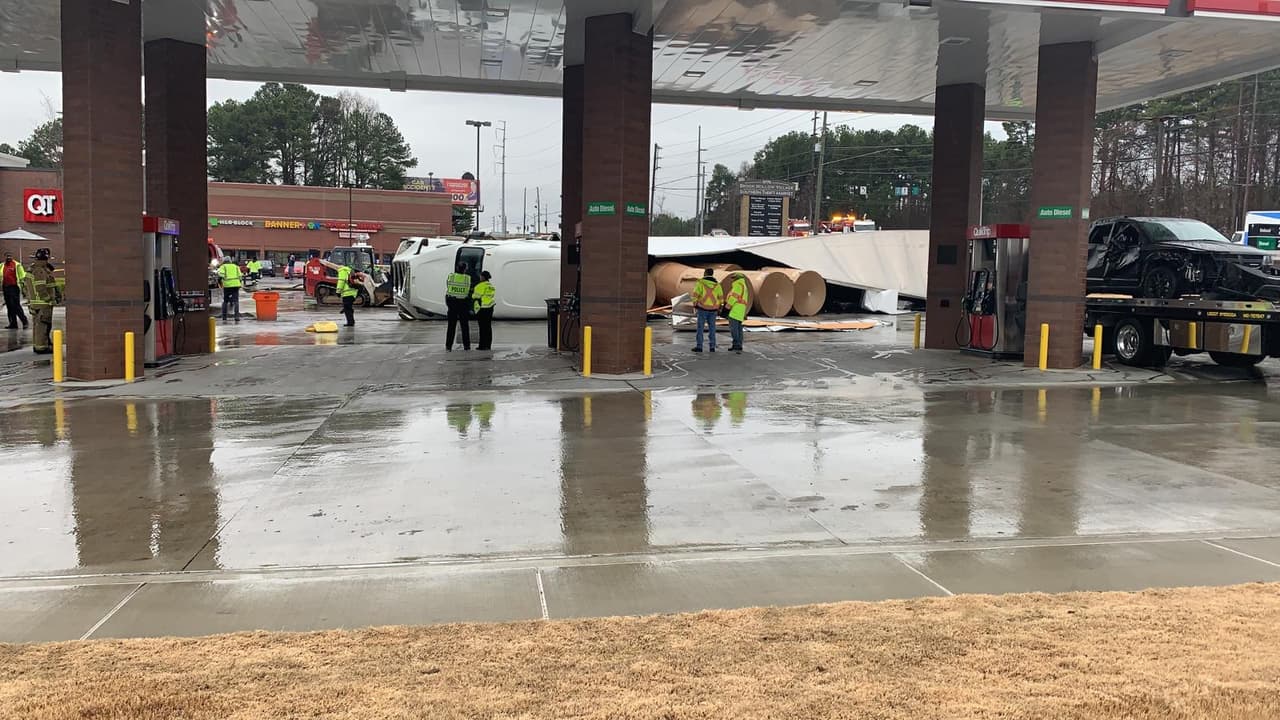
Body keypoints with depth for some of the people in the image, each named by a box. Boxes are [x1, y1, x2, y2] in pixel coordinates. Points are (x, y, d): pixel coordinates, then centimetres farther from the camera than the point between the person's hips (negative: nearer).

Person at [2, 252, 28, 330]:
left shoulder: (16, 265, -4)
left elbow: (22, 276, -6)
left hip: (14, 287, -7)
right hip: (6, 288, 7)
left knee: (16, 306, -12)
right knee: (9, 307, 9)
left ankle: (25, 322, -6)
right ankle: (13, 324, 14)